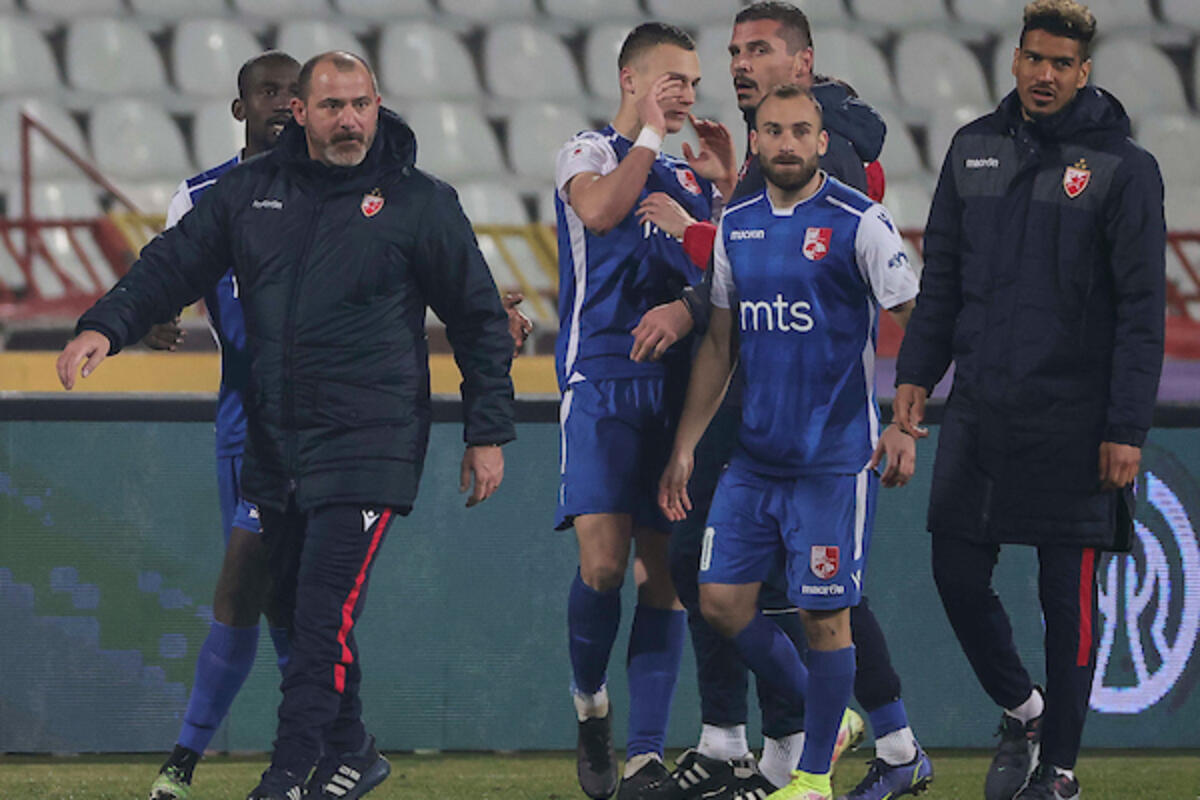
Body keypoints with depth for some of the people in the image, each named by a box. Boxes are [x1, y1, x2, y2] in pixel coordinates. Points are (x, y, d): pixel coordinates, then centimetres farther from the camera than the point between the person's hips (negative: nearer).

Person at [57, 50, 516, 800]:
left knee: (325, 617, -14)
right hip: (275, 448, 5)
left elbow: (480, 318, 3)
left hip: (368, 448, -5)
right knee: (299, 612, 12)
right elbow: (174, 263, 13)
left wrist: (488, 434, 2)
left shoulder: (419, 203, -2)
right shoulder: (252, 191, 8)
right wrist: (107, 325, -5)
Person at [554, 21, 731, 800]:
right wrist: (650, 135, -7)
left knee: (663, 575, -1)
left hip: (677, 384, 5)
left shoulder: (691, 176, 20)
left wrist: (728, 181, 8)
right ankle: (590, 703, 10)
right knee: (603, 562, -16)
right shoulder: (590, 152, 4)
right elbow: (599, 210, -18)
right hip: (603, 382, -5)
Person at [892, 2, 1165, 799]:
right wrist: (917, 373, 6)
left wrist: (1127, 428, -12)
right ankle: (1020, 709, 28)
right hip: (979, 409, 5)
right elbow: (942, 278, 16)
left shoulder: (1123, 166, -6)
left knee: (1068, 596, 1)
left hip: (1074, 424, -5)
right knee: (958, 572, 5)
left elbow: (1142, 308, -8)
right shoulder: (974, 149, 9)